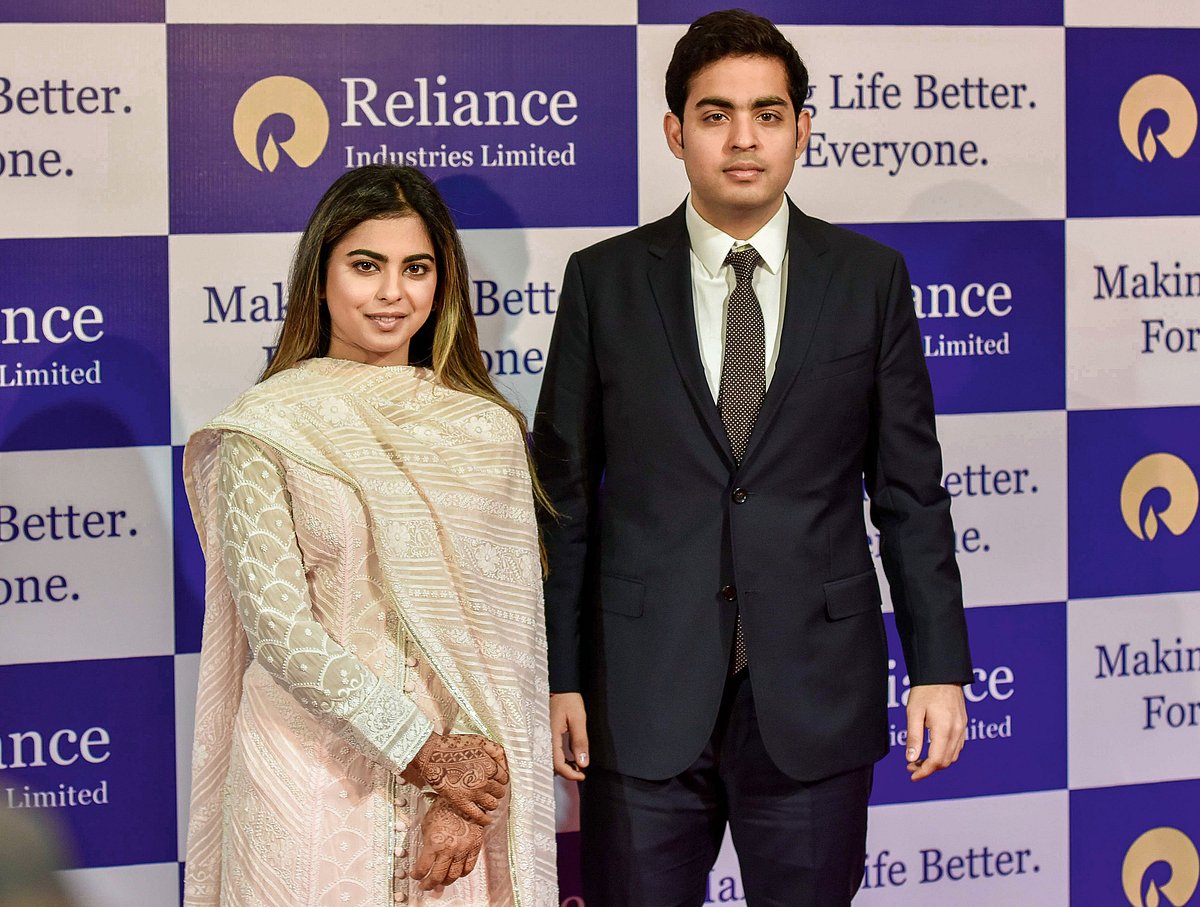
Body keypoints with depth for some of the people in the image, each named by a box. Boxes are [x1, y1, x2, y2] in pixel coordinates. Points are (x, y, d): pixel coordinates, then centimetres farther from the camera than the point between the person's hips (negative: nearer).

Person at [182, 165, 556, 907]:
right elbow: (275, 623, -11)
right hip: (309, 772, -2)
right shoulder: (263, 429, -5)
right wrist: (427, 756, -14)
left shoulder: (487, 430, 3)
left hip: (457, 761, 2)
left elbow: (507, 623, 0)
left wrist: (465, 798, -10)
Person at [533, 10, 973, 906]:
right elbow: (564, 496, 3)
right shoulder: (604, 281, 2)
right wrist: (556, 676, -1)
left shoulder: (871, 278, 4)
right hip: (644, 694, 0)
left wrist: (939, 666, 0)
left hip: (816, 695, 1)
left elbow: (910, 492, 5)